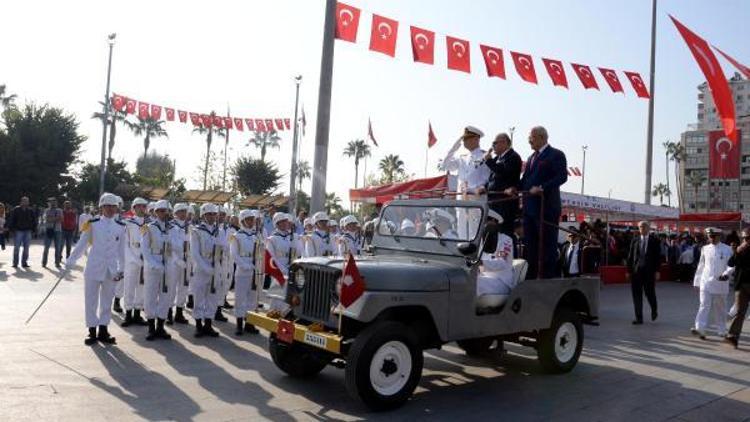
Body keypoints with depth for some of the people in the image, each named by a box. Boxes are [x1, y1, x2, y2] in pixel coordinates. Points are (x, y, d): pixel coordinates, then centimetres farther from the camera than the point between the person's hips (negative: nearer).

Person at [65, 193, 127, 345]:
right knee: (91, 300, 5)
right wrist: (70, 261, 0)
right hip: (93, 268, -2)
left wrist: (121, 269, 8)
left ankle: (103, 331, 20)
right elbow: (82, 244, 1)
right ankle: (92, 331, 16)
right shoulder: (92, 224, -3)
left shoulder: (121, 227, 3)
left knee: (107, 301, 10)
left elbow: (121, 249, 7)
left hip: (111, 269, 2)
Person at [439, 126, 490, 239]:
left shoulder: (485, 156, 0)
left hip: (477, 199, -6)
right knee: (462, 233, 9)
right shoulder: (462, 159, 17)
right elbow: (444, 166, 14)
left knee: (476, 234, -7)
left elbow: (489, 178, -5)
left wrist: (482, 188, -22)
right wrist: (453, 149, 10)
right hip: (461, 200, 6)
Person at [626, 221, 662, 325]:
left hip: (649, 271, -2)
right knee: (636, 294, 1)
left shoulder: (655, 240, 3)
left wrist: (657, 270, -7)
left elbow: (658, 256, 0)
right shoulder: (635, 240, 9)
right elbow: (630, 256, 8)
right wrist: (629, 270, 3)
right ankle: (639, 318, 7)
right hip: (636, 271, 2)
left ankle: (654, 310, 33)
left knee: (649, 293, 2)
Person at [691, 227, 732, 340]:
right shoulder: (705, 249, 7)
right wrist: (697, 281, 13)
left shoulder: (727, 249, 0)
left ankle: (722, 330, 24)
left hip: (720, 283, -1)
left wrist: (727, 273, -22)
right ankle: (700, 329, -17)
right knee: (704, 305, -9)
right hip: (706, 282, 1)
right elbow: (701, 266, 13)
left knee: (720, 308, 10)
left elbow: (731, 264, -2)